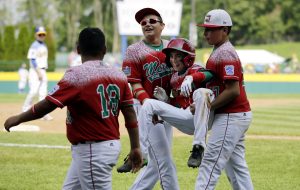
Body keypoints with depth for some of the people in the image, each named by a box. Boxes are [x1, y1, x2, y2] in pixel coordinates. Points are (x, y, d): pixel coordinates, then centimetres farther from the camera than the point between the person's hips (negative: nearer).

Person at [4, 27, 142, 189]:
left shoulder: (76, 75, -16)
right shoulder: (118, 76, 4)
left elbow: (46, 105, -17)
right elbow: (130, 113, 5)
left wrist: (18, 119, -4)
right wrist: (135, 147, 11)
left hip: (91, 150, -8)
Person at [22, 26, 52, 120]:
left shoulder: (44, 46, 15)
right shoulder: (34, 46, -9)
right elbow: (32, 60, -14)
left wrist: (43, 72, 13)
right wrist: (38, 72, -19)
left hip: (43, 71, 8)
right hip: (35, 71, -8)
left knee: (43, 92, 3)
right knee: (34, 91, -16)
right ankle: (26, 109, 0)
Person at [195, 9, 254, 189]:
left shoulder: (225, 54, -15)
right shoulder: (219, 51, 16)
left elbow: (233, 91, -22)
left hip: (231, 117, -10)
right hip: (238, 115, 10)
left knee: (211, 161, -11)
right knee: (236, 165, 12)